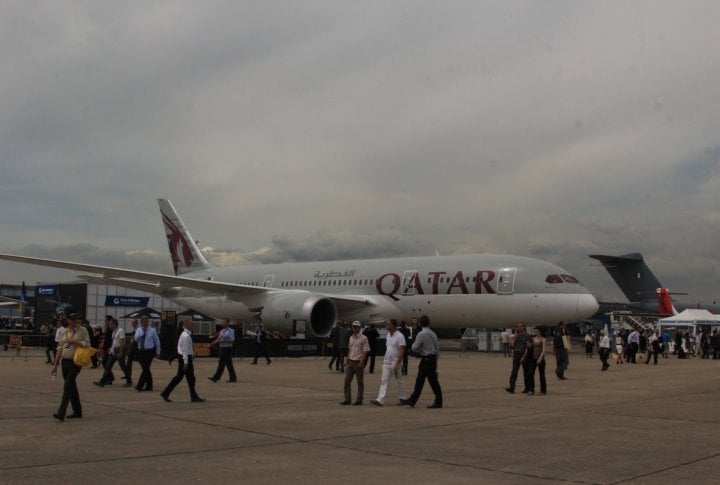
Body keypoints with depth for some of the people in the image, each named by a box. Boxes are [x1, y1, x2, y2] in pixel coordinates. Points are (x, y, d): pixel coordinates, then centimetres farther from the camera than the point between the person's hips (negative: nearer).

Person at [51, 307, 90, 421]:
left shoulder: (82, 330, -3)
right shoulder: (65, 332, 12)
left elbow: (87, 344, -12)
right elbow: (60, 349, 13)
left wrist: (73, 341, -18)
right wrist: (55, 365, 11)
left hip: (75, 363, -6)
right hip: (65, 362, 6)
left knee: (67, 387, -14)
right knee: (72, 387, 13)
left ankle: (61, 413, -18)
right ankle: (77, 411, 24)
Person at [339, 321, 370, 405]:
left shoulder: (363, 338, -7)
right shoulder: (351, 338, 14)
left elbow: (365, 351, -11)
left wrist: (361, 362, -19)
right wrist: (346, 360, 13)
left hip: (359, 362, -7)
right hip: (350, 362, 7)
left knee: (360, 382, 1)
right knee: (347, 380, 4)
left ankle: (359, 400, 7)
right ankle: (347, 399, 11)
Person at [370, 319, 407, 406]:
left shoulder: (400, 336, -13)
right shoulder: (388, 335, 11)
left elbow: (402, 350, -18)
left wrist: (397, 363, -23)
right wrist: (384, 359, 17)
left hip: (395, 363, -7)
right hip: (386, 363, 7)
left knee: (399, 381, 6)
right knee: (383, 380, -3)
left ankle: (402, 398, 20)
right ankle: (380, 400, -9)